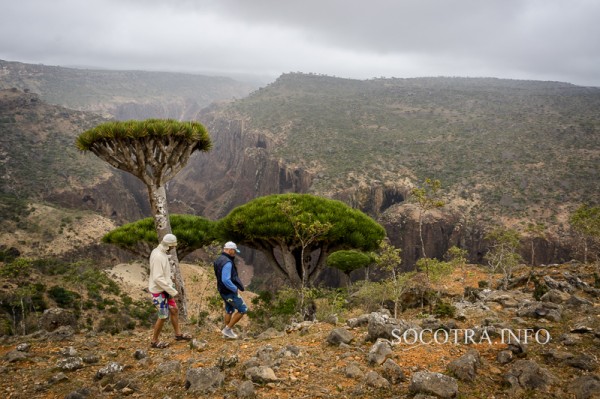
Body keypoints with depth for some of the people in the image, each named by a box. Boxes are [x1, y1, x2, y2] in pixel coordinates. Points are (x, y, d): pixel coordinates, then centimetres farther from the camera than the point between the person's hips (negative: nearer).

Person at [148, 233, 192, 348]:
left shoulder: (161, 253, 5)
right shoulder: (158, 257, -27)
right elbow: (158, 278, -29)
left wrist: (170, 283, 10)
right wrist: (172, 291, -24)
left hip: (164, 289, 9)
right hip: (159, 291, -9)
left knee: (174, 310, 16)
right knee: (163, 316, 2)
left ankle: (178, 334, 31)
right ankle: (154, 341, 17)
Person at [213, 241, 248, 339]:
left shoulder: (219, 259, 6)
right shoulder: (227, 263, -26)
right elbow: (226, 280, -33)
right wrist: (235, 289, -21)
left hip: (223, 290, 10)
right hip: (230, 292, -10)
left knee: (229, 310, 23)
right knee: (243, 309, 1)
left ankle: (227, 332, 32)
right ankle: (227, 329, 5)